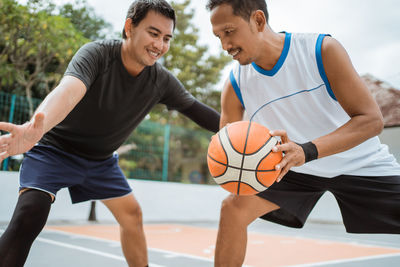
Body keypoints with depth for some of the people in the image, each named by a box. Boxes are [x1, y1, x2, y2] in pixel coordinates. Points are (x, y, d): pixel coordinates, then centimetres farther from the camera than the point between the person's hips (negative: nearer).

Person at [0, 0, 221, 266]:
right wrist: (37, 126, -67)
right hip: (56, 149, -5)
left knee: (131, 214, 10)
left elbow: (196, 109, -5)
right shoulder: (97, 54, -28)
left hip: (100, 160, 6)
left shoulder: (162, 81, -12)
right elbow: (68, 90, -47)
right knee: (30, 215, -24)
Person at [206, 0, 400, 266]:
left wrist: (307, 151, -42)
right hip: (291, 166, 2)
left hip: (360, 165, -1)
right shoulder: (235, 84, -14)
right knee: (234, 208, -13)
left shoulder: (322, 49, -24)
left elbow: (372, 119, -27)